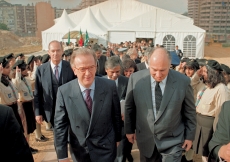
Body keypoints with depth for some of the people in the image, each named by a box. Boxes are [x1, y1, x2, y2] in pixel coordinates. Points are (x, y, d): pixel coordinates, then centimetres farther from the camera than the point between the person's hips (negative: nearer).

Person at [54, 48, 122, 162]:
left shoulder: (110, 86, -15)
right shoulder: (64, 92, -15)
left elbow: (116, 115, -2)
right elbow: (60, 125, -9)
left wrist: (117, 138, 8)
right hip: (79, 151, 1)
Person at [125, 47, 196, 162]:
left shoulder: (183, 81, -15)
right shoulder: (136, 79, -13)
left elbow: (190, 111, -2)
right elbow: (129, 107, 1)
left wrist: (189, 136, 4)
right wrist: (129, 129, 7)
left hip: (172, 141, -1)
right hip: (146, 139, 2)